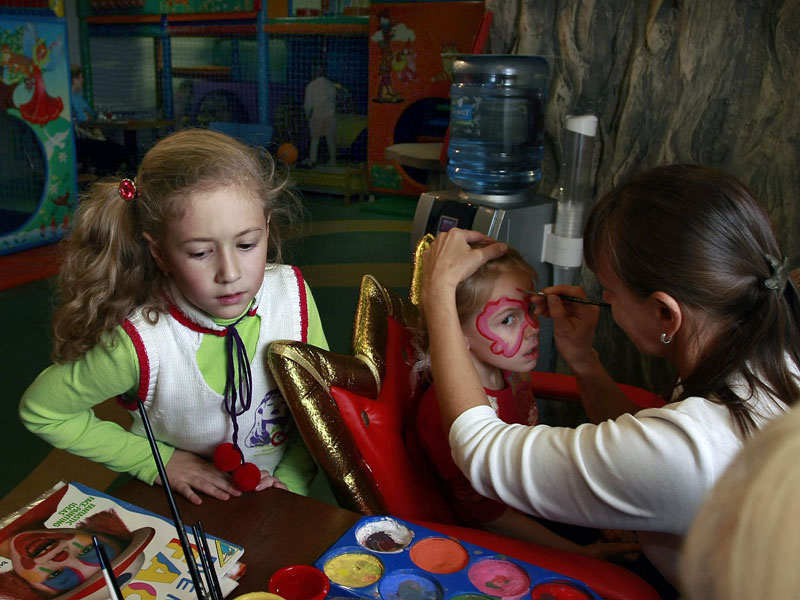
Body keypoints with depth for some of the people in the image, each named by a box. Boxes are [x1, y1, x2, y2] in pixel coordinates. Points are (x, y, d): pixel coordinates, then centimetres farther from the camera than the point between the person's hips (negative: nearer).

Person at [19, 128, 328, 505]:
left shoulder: (292, 294, -15)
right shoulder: (140, 345, -24)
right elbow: (39, 410, -7)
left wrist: (292, 481, -9)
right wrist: (159, 462, -8)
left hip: (275, 500, 0)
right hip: (183, 511, 0)